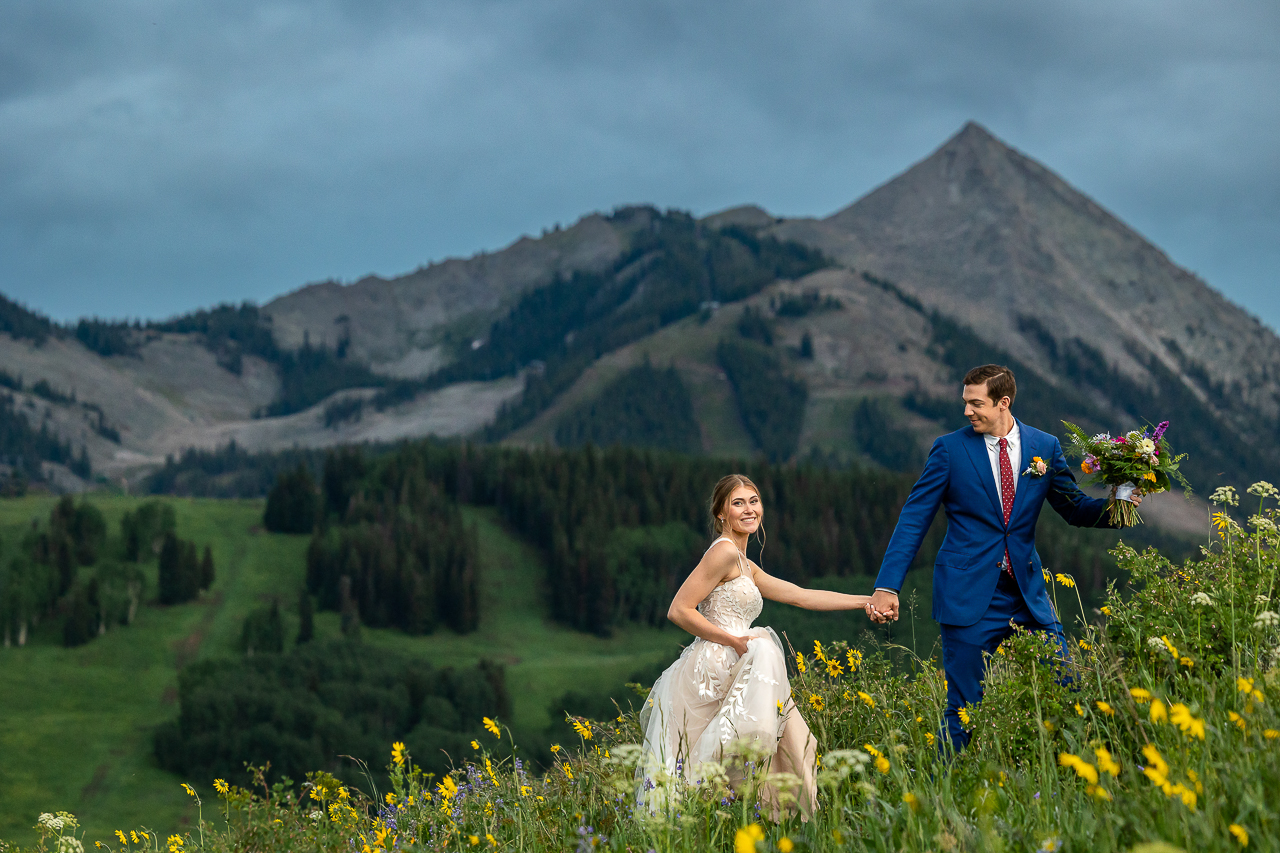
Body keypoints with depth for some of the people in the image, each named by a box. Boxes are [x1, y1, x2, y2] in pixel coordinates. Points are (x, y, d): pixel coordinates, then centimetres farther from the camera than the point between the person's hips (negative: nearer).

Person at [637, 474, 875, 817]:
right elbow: (679, 611, -13)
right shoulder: (724, 551, -7)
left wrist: (865, 601, 20)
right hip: (711, 669, -8)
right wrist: (735, 642, -14)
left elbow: (802, 596, 23)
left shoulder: (746, 567, 22)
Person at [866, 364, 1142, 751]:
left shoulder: (1045, 447, 5)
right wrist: (887, 586, -10)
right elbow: (914, 519, -2)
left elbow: (1075, 508, 12)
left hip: (1028, 592, 3)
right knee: (964, 708, -1)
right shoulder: (950, 449, -2)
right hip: (969, 595, -3)